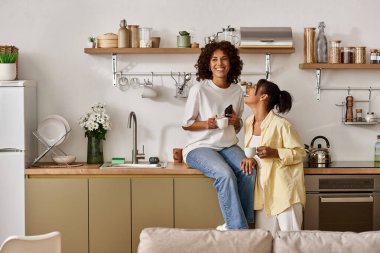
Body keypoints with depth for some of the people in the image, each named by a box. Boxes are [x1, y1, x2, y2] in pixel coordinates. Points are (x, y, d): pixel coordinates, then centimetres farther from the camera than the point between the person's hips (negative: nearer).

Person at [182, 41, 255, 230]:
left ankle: (233, 225, -12)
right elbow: (186, 124, -2)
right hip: (200, 147, -5)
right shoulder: (199, 89, -8)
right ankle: (238, 228, -22)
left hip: (228, 146, 5)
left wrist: (236, 122, -6)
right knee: (226, 174, -32)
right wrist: (206, 124, -20)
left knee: (249, 171, -25)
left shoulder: (237, 91, 7)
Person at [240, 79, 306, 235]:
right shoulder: (249, 123, 7)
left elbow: (299, 153, -9)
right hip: (263, 190, 7)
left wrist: (274, 153, -22)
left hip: (284, 189, -6)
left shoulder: (281, 124, -14)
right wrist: (250, 158, -6)